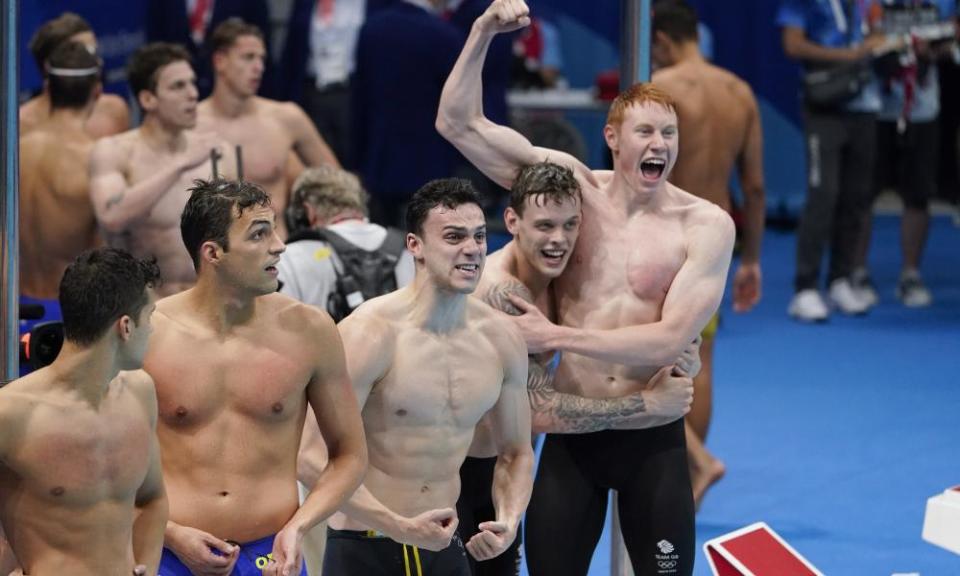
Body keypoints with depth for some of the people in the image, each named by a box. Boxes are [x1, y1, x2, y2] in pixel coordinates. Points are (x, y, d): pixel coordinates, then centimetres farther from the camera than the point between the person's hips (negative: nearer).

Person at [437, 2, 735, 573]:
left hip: (653, 439, -2)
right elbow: (458, 123, -2)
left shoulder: (706, 225, -8)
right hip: (571, 434, 2)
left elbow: (670, 338, -16)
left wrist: (556, 336, -16)